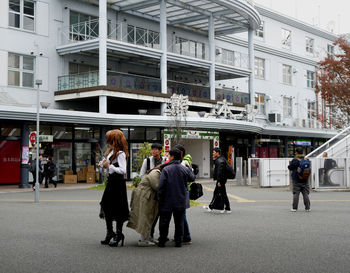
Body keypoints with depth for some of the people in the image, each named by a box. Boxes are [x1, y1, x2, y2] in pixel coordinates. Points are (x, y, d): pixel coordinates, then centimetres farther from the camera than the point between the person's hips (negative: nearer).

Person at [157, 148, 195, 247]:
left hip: (167, 202, -3)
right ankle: (178, 242, 13)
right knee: (179, 222, 12)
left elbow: (161, 186, -12)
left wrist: (160, 199, -3)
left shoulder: (166, 169, -11)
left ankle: (162, 241, 13)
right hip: (180, 202, 3)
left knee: (164, 222, 9)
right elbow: (192, 178, 16)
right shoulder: (185, 169, -2)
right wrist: (189, 167, 29)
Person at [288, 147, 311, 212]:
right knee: (305, 193, 8)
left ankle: (294, 208, -1)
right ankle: (307, 208, 7)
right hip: (305, 180, 4)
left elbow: (290, 168, -5)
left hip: (296, 180, -4)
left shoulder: (295, 160, -12)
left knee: (296, 194, 0)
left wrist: (290, 164, 16)